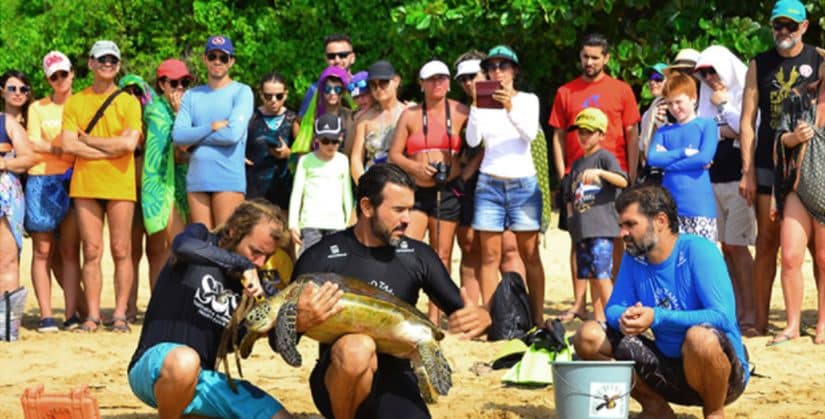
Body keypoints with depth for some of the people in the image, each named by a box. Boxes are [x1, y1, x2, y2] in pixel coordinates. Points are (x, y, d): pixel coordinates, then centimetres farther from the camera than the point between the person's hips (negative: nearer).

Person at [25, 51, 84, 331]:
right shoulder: (37, 108, 11)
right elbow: (33, 145, 2)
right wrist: (64, 150, -9)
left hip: (73, 182, 0)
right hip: (42, 182, 0)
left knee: (70, 251, -4)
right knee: (43, 251, -3)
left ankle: (72, 314, -5)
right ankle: (46, 315, -4)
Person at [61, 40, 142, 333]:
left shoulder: (129, 102, 3)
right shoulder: (75, 102, 9)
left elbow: (129, 143, -11)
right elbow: (68, 145, -2)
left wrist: (88, 139, -5)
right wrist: (111, 149, -8)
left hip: (120, 185, -2)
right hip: (85, 184, 2)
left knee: (121, 251, -2)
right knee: (91, 251, 2)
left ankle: (120, 314, 3)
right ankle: (93, 315, 4)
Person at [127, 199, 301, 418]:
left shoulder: (249, 284, 14)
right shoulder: (202, 238, 0)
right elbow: (182, 246, -26)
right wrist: (244, 264, -23)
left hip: (203, 378, 7)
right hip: (154, 364, -7)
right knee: (185, 361, -42)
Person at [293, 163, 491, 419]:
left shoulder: (418, 257, 3)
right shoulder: (321, 259, -6)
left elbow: (461, 311, 6)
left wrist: (482, 318, -19)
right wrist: (299, 323, -32)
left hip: (394, 380, 3)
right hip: (338, 385, -3)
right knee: (357, 347, -37)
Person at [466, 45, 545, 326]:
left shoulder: (528, 100, 5)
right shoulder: (483, 102, 7)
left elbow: (530, 134, -11)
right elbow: (472, 140, -4)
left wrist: (511, 109, -26)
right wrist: (475, 108, -18)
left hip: (523, 183, -1)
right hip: (489, 184, 1)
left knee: (530, 253, -2)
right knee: (490, 255, -3)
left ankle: (538, 318, -1)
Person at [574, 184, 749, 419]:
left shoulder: (698, 250, -16)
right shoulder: (634, 259, 2)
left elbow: (723, 317, -25)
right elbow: (613, 309, 4)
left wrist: (657, 317, -31)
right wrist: (624, 318, -21)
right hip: (669, 369, 6)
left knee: (701, 337, -40)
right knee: (588, 336, -5)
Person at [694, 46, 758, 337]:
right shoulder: (709, 100, 17)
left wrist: (723, 105, -5)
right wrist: (722, 132, -3)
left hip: (738, 180, -6)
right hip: (714, 181, 6)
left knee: (736, 246, -12)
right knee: (727, 247, 4)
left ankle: (749, 315, -11)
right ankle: (736, 312, 6)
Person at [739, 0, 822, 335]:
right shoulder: (760, 65, 9)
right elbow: (748, 121, 7)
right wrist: (748, 172, 0)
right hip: (768, 166, 2)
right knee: (767, 242, 2)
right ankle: (760, 320, 5)